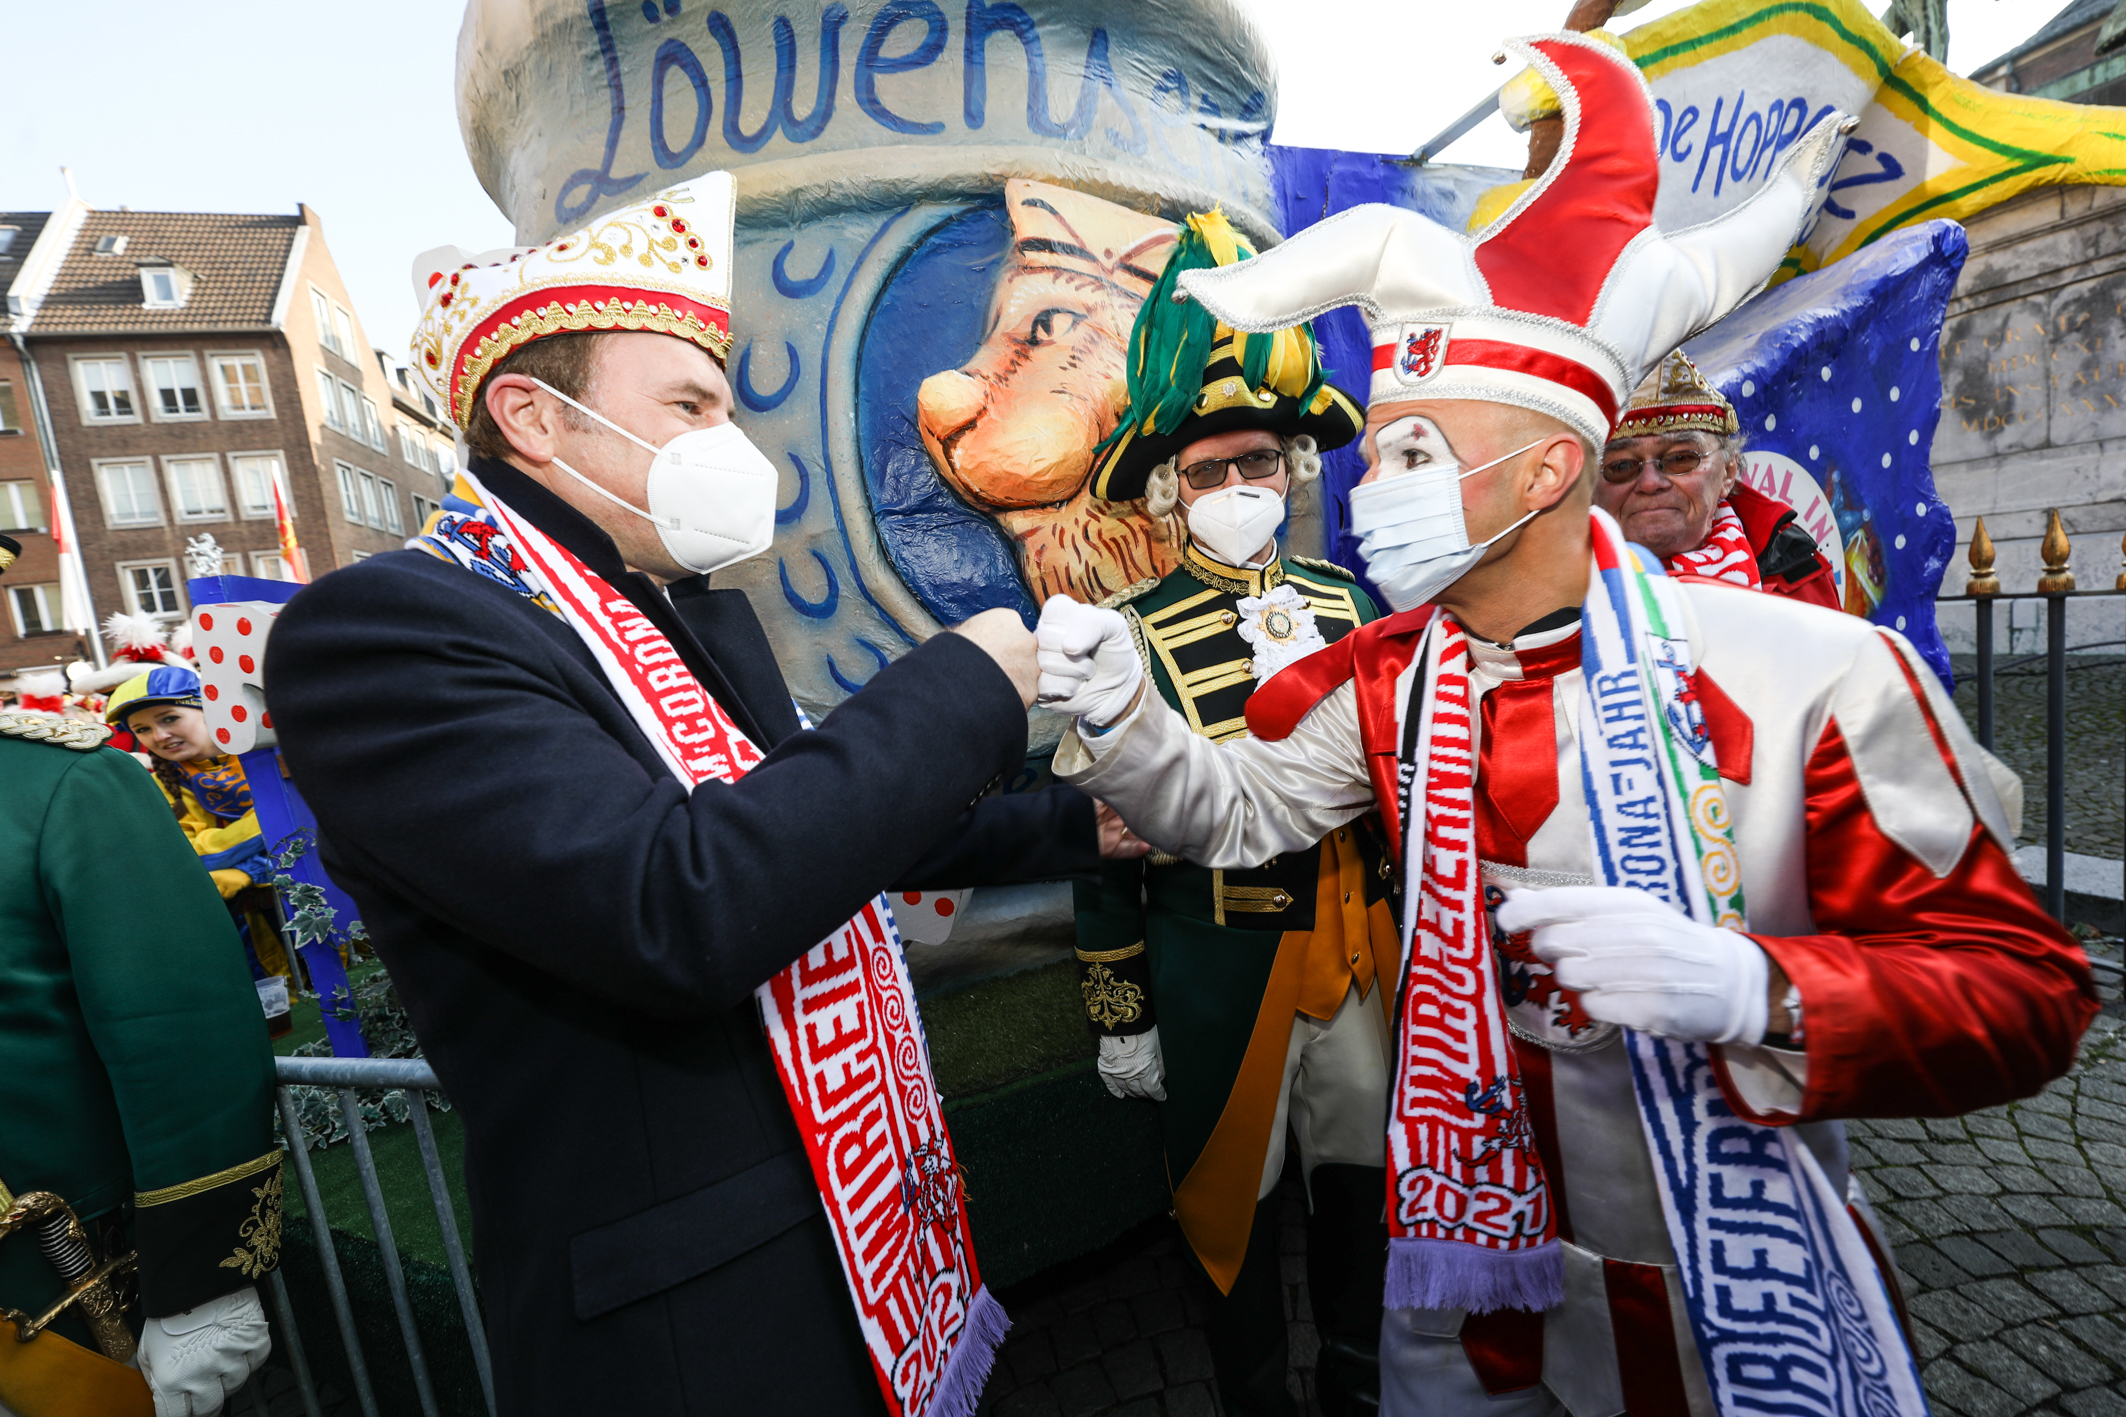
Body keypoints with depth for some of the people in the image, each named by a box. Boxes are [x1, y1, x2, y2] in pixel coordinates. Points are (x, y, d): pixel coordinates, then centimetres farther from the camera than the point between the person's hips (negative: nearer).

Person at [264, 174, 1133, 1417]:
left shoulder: (704, 620, 6)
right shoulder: (385, 628, -18)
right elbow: (679, 908, -32)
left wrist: (1073, 826, 13)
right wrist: (962, 688, -22)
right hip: (691, 1312, -7)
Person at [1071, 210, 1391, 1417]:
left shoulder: (1348, 602, 2)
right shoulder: (1131, 633, -11)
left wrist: (1412, 929, 13)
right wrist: (1120, 1012, -6)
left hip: (1358, 942, 4)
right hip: (1218, 964, -4)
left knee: (1360, 1175, 22)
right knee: (1235, 1196, 15)